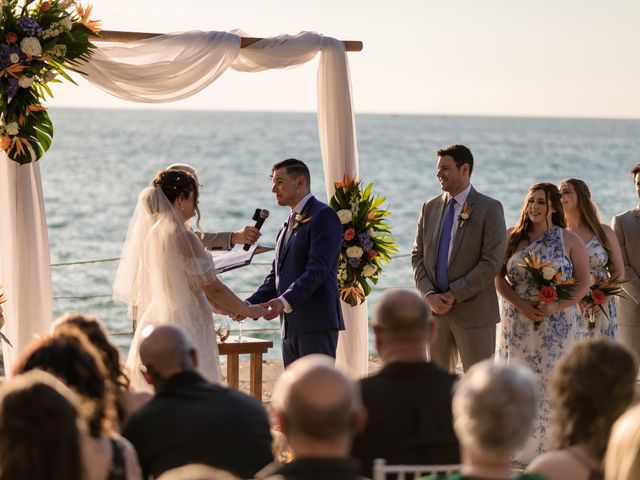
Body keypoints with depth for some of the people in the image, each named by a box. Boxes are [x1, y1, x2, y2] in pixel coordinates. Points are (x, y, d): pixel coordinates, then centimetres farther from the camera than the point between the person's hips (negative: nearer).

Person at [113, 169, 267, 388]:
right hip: (185, 327, -8)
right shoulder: (182, 238, -16)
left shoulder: (147, 233, 8)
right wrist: (248, 310, 5)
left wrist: (224, 307, 23)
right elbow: (213, 288, -10)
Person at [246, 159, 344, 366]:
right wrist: (250, 305, 5)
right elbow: (276, 275, 20)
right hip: (291, 327, 9)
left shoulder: (323, 216, -6)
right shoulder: (288, 225, 23)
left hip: (316, 324, -9)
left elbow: (318, 269, -18)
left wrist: (285, 301, -29)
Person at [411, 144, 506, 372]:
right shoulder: (430, 208, 11)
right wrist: (429, 295, -6)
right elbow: (418, 255, 11)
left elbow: (492, 262, -13)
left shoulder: (489, 209, -6)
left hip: (473, 311, -5)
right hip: (434, 310, 5)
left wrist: (454, 295, -15)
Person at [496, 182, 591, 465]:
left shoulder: (569, 241, -1)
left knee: (552, 383, -1)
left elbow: (583, 283, -3)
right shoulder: (513, 238, 3)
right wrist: (521, 305, -14)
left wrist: (556, 306, -18)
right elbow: (499, 277, 1)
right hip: (517, 323, 2)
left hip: (557, 324, -2)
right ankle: (519, 448, 10)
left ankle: (549, 448, 6)